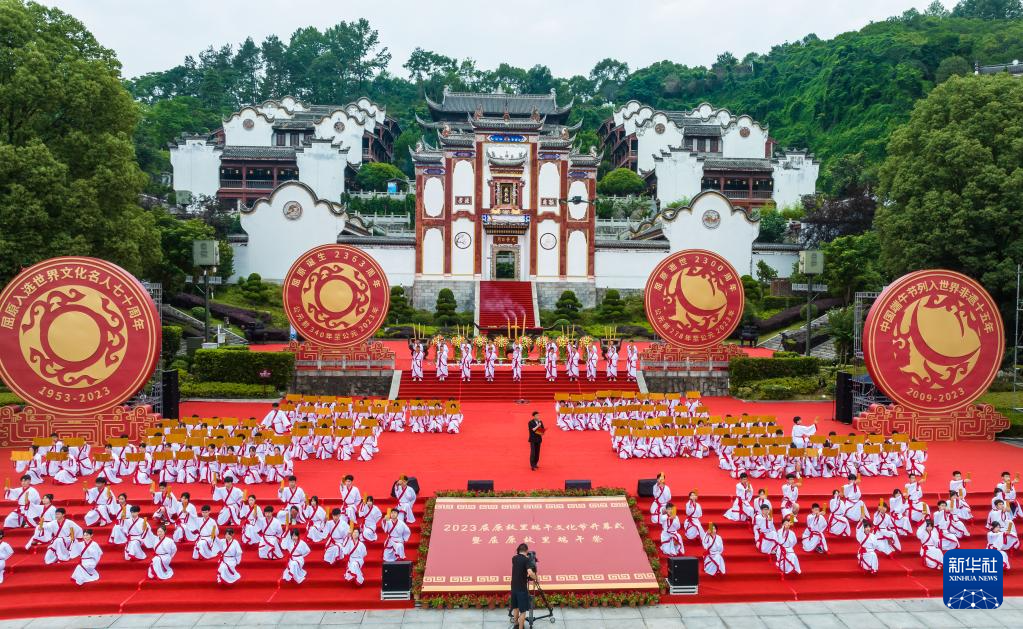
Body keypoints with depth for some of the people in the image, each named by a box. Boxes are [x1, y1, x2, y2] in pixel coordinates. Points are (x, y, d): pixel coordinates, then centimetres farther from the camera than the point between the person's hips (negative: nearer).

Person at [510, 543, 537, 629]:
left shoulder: (514, 558, 5)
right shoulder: (527, 560, -15)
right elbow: (530, 573, -29)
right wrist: (536, 577, -10)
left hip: (514, 587, 7)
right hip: (522, 588, -7)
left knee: (516, 607, 23)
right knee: (523, 610, 1)